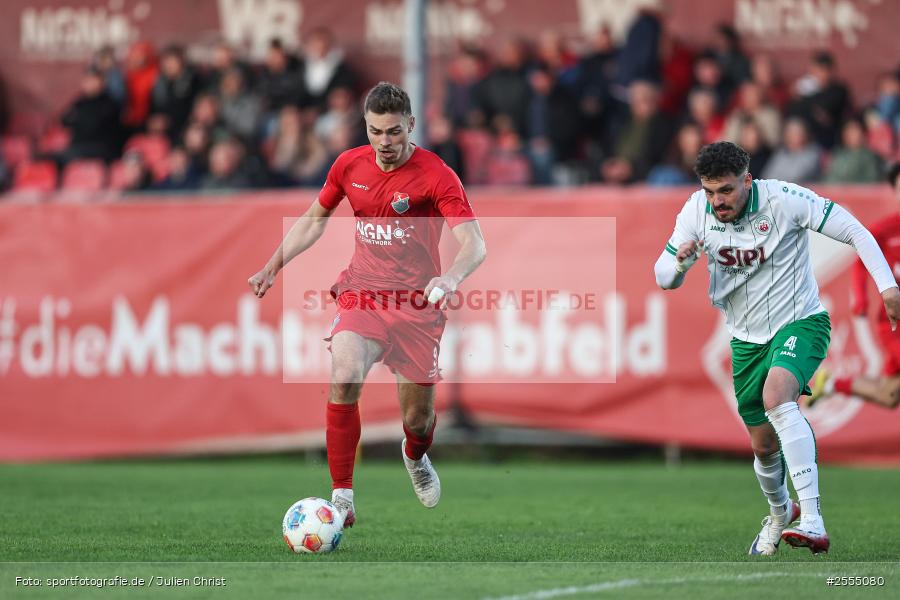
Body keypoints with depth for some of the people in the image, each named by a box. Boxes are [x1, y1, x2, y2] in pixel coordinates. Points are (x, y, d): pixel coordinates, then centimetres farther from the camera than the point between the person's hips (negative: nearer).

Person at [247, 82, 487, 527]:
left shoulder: (436, 176, -13)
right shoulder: (350, 165, 1)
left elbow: (474, 244, -22)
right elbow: (315, 218, 19)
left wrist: (451, 278, -43)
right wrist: (273, 266, 13)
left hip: (417, 305, -2)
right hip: (361, 294, 2)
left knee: (418, 421, 6)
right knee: (344, 377, -29)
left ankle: (415, 456, 48)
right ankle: (341, 497, -23)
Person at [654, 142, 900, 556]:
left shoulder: (783, 199, -20)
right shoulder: (695, 211, -8)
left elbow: (854, 231, -16)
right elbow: (664, 279, -2)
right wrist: (680, 260, -25)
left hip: (800, 322, -5)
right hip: (747, 338, 5)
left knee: (776, 397, -34)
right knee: (764, 446, 11)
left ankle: (812, 522, -42)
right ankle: (780, 513, 46)